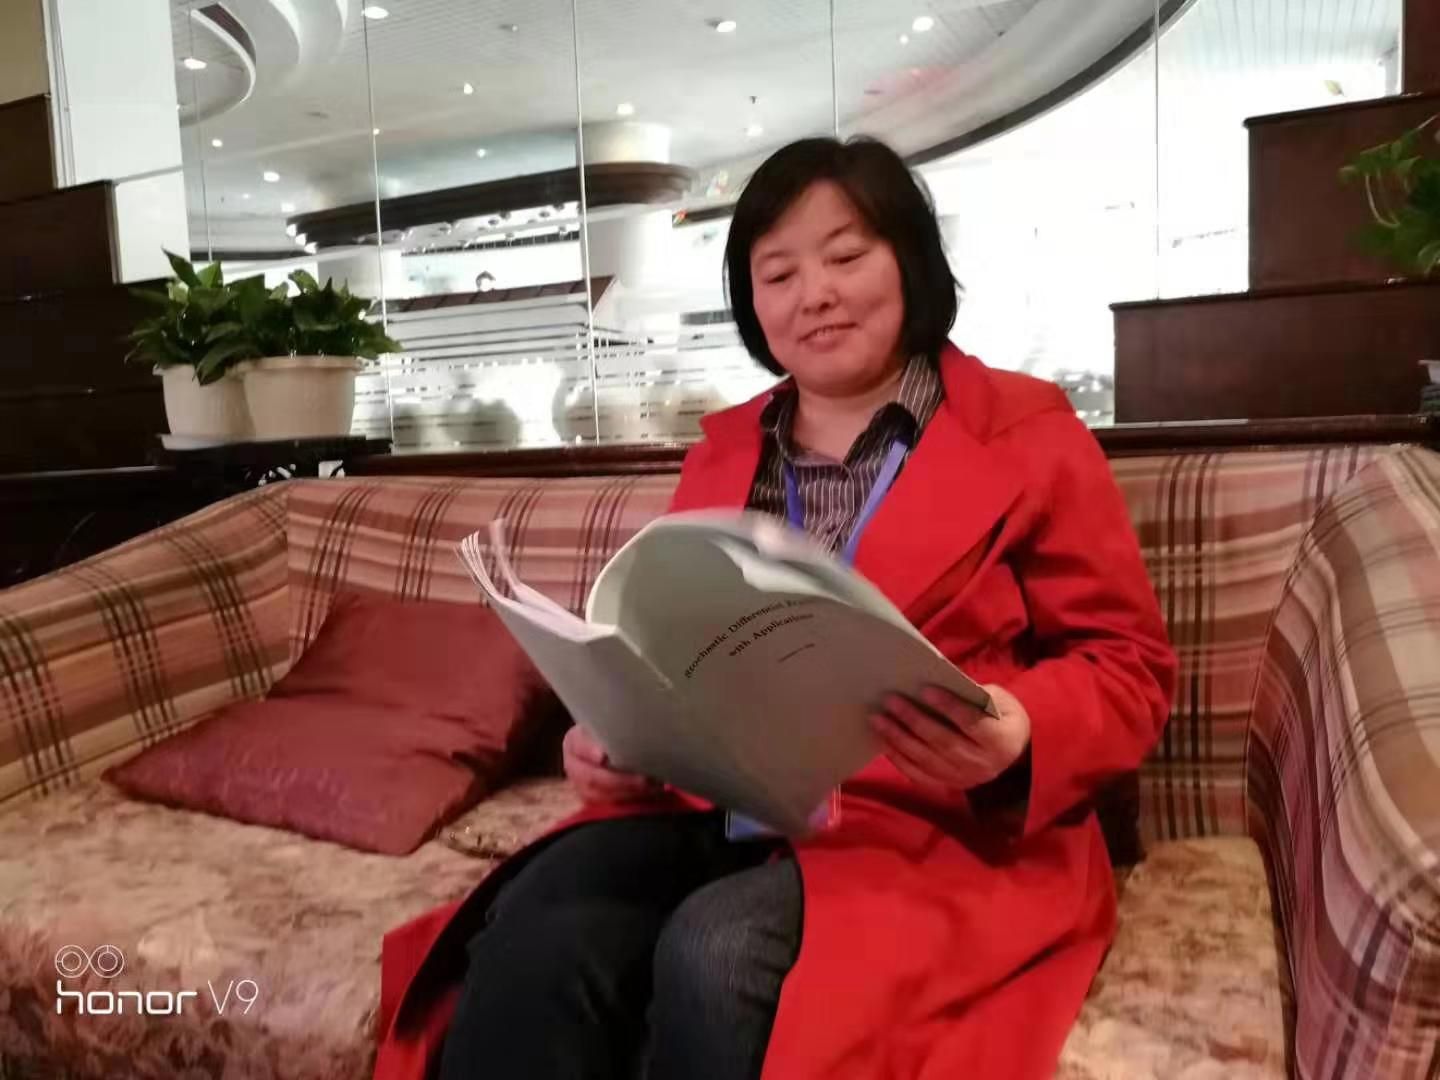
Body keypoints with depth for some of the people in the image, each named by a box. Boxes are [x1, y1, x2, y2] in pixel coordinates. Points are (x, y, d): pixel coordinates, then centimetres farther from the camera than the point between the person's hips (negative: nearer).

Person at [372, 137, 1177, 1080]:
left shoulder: (1028, 434, 5)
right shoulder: (723, 451, 18)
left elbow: (1127, 665, 3)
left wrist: (1018, 743, -19)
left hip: (937, 828, -3)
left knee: (713, 956, -31)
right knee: (533, 938, -25)